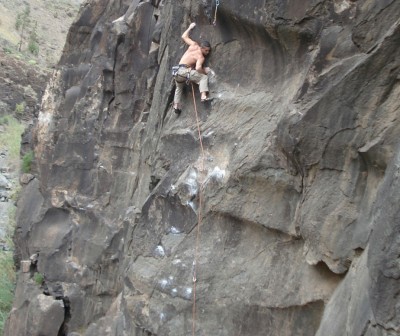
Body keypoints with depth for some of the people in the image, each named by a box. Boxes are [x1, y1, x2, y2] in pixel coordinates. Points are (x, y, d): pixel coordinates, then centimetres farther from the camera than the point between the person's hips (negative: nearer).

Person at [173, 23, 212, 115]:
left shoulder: (194, 45, 9)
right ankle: (203, 96, -24)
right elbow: (198, 68, -21)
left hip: (178, 71, 7)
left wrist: (190, 27, 32)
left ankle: (176, 106, 22)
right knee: (204, 77, -8)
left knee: (179, 88, 28)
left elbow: (184, 36, 21)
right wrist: (204, 71, -2)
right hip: (185, 71, -7)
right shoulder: (201, 57, -6)